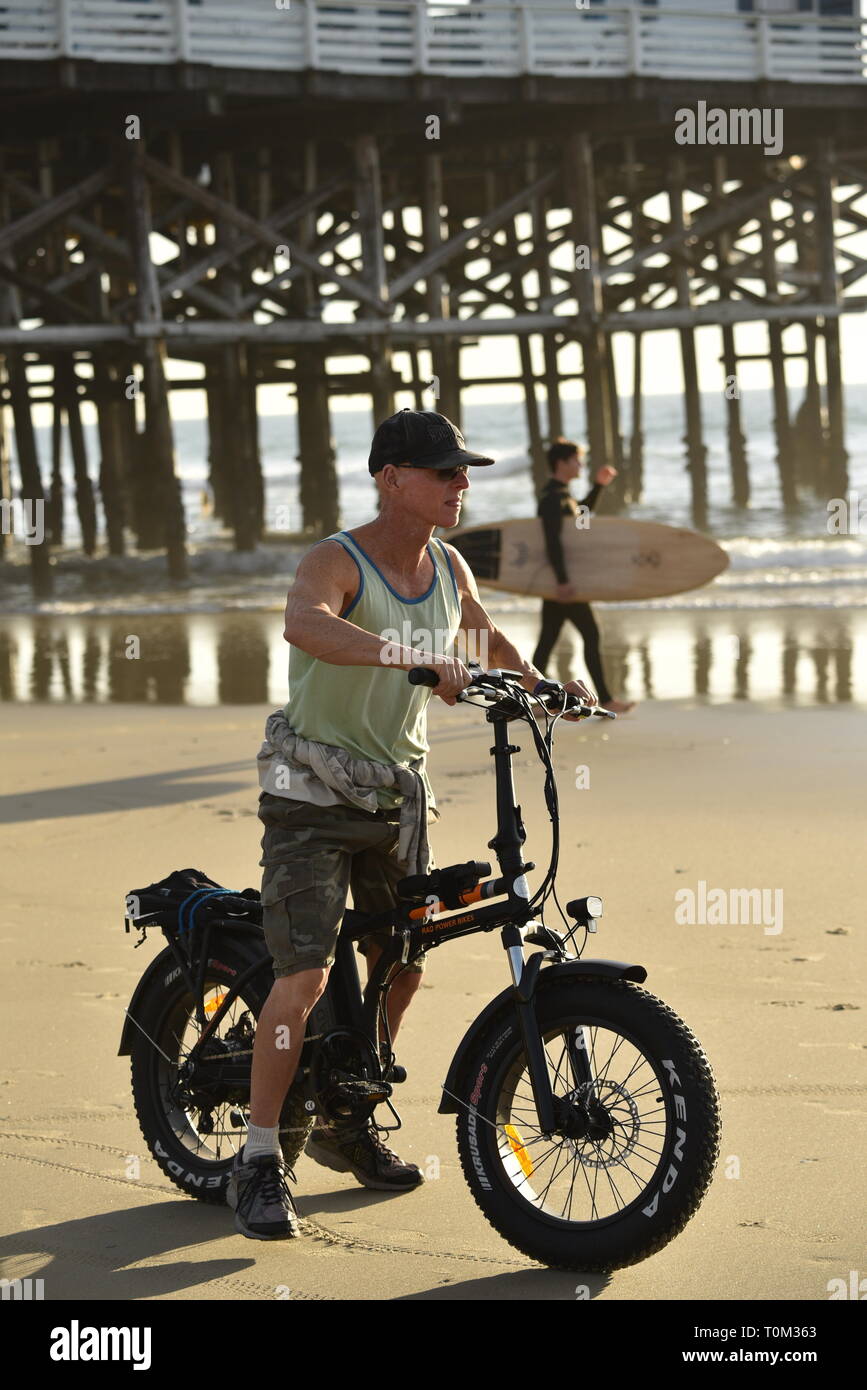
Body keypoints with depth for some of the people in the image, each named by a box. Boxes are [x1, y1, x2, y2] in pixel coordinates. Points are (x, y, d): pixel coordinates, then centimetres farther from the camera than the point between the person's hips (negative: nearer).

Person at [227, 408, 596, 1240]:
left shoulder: (447, 568, 5)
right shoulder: (337, 562, -18)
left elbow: (486, 638, 26)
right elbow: (303, 625, -42)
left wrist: (545, 685, 12)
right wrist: (419, 660, -48)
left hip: (396, 790, 7)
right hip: (313, 792, -7)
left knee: (401, 967, 14)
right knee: (307, 974, -16)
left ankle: (344, 1124, 33)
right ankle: (259, 1163, -7)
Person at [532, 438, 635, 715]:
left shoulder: (561, 494, 17)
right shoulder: (553, 497, -15)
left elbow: (581, 512, 37)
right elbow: (553, 541, -24)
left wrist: (598, 485, 25)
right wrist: (563, 580, -30)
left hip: (557, 580, 10)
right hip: (562, 580, -10)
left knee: (548, 639, 8)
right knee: (590, 635, -6)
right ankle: (605, 700, -4)